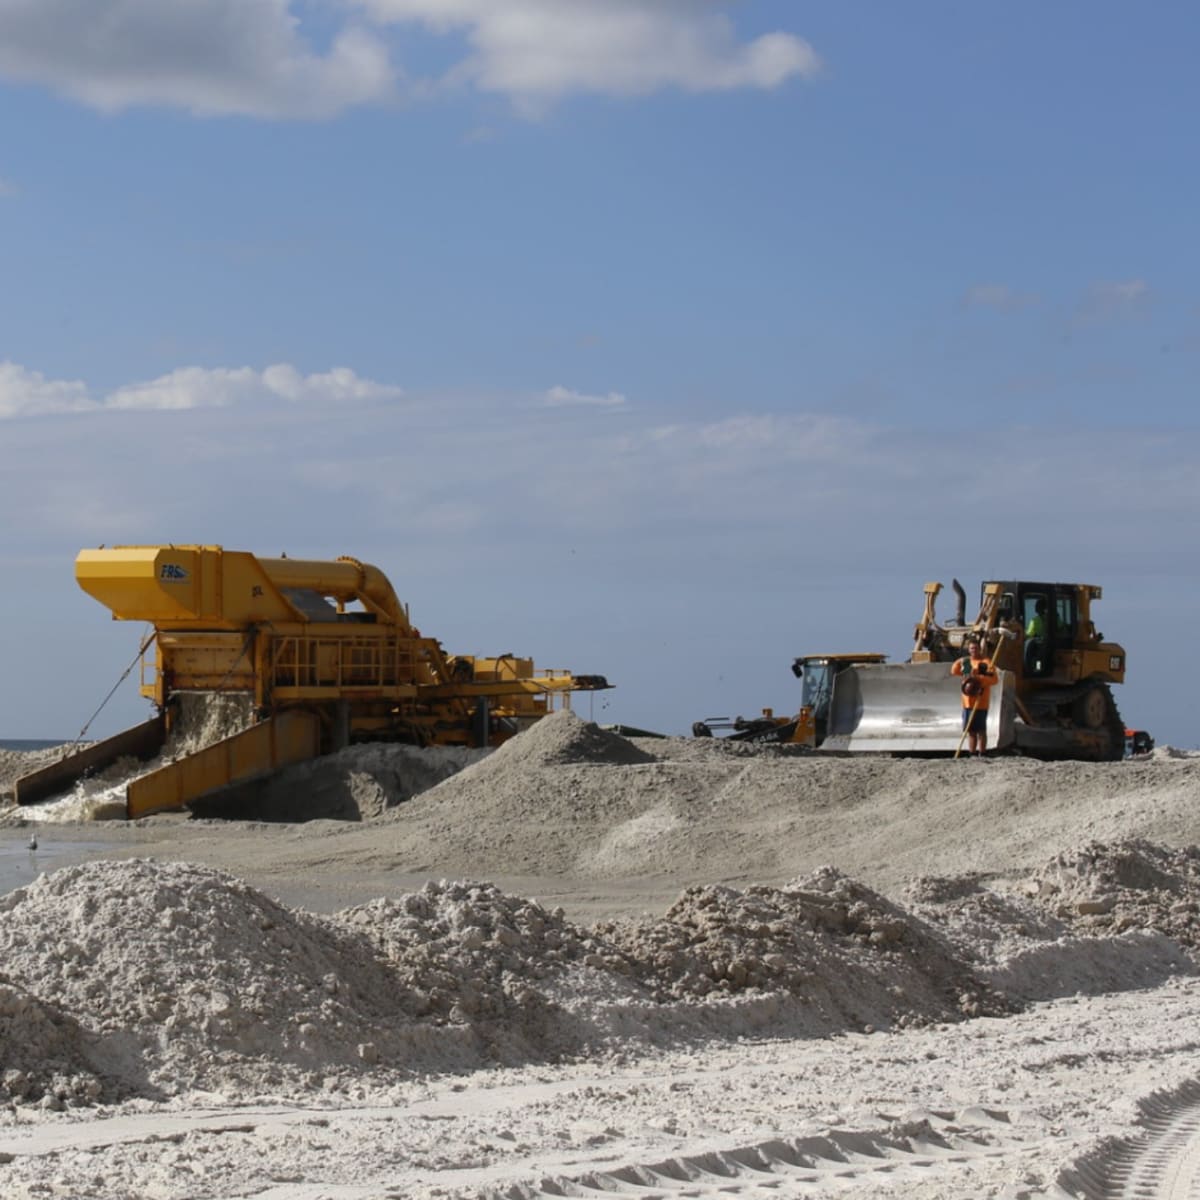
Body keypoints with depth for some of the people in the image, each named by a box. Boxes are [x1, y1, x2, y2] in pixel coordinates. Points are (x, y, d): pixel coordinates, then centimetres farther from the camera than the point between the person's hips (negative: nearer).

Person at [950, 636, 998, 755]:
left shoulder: (985, 663, -8)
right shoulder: (964, 662, 13)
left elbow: (994, 679, -16)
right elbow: (954, 670, 27)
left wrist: (978, 677, -25)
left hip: (980, 703, -6)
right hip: (967, 702, 6)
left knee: (980, 730, -3)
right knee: (970, 730, 11)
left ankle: (981, 754, 1)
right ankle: (972, 754, 19)